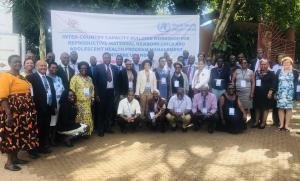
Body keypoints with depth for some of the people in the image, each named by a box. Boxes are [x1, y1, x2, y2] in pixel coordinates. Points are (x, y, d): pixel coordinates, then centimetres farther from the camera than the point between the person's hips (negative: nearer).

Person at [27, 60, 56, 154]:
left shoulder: (49, 79, 18)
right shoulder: (31, 77, -5)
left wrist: (54, 105, 11)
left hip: (48, 108, 7)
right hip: (38, 108, -7)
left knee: (46, 128, 13)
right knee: (37, 129, 1)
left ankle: (44, 146, 26)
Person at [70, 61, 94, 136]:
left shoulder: (89, 78, 14)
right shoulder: (75, 78, -3)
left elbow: (92, 89, 17)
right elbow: (72, 90, -8)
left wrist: (92, 99, 9)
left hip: (87, 103, 5)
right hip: (78, 102, -5)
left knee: (88, 118, 5)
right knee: (79, 118, -3)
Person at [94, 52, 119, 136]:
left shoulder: (115, 68, 8)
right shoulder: (98, 67, -3)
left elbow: (117, 81, 11)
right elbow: (96, 81, -5)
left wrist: (117, 92, 3)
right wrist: (97, 94, -10)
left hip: (111, 91, 3)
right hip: (102, 92, -3)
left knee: (110, 110, 9)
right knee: (101, 111, 5)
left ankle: (108, 127, 22)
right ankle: (100, 129, 14)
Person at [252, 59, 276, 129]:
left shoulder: (271, 73, -1)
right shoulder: (257, 73, 10)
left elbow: (273, 84, -9)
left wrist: (270, 92, -17)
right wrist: (253, 92, 6)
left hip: (267, 94, -4)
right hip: (257, 94, 4)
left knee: (265, 108, 3)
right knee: (257, 108, 9)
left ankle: (263, 123, 11)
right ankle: (257, 122, 18)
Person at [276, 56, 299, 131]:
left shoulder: (295, 72, 4)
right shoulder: (279, 72, 10)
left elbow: (296, 84, 0)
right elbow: (276, 83, 8)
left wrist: (294, 94, -10)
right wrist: (275, 93, -1)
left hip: (290, 93, -2)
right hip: (280, 93, 2)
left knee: (289, 108, -2)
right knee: (281, 108, 1)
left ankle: (286, 125, 3)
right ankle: (281, 124, 6)